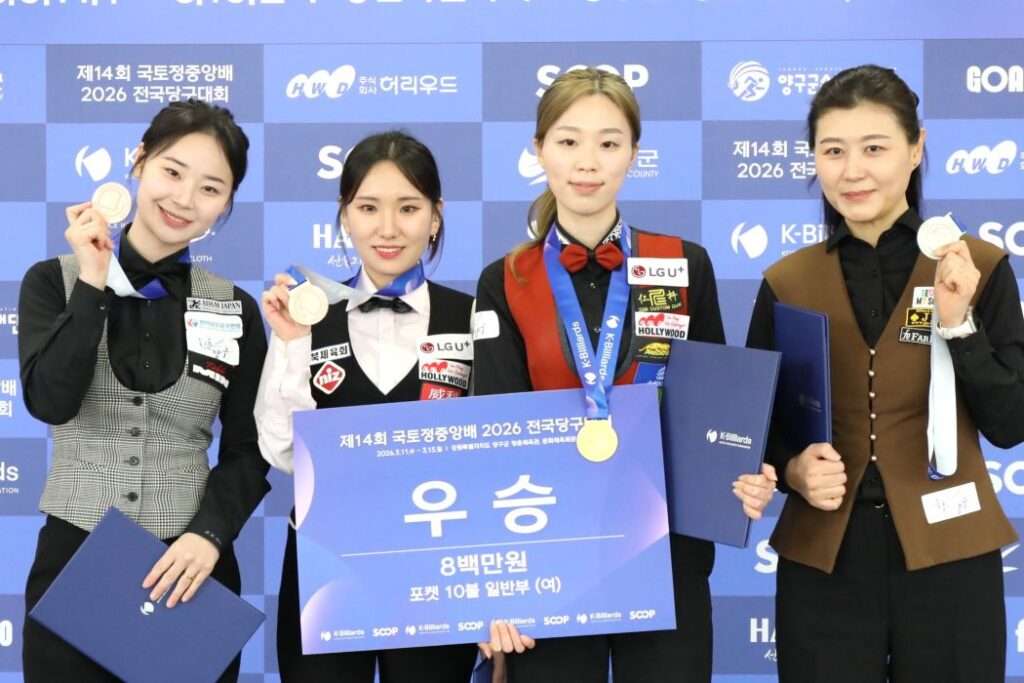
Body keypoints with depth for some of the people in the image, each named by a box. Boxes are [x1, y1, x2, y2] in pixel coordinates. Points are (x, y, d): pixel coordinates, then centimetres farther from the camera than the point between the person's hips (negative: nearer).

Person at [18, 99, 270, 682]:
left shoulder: (235, 309, 3)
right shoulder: (55, 281, 1)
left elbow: (250, 451, 4)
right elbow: (50, 403, -14)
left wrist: (211, 533, -11)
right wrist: (93, 283, -15)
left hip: (187, 569, 1)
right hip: (74, 560, -1)